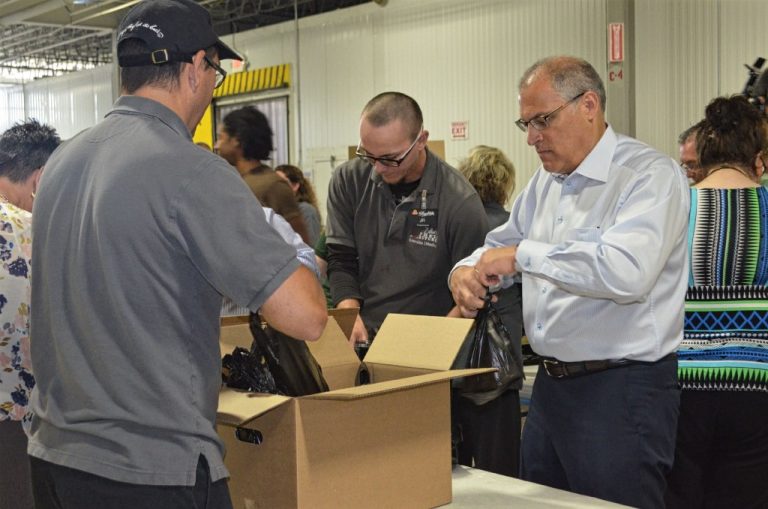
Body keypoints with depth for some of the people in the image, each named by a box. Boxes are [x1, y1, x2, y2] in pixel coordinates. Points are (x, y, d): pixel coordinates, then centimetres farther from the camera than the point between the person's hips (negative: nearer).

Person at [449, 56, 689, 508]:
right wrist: (466, 273, -1)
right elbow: (501, 246, 22)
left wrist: (524, 254, -24)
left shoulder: (650, 175, -14)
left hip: (622, 390, -8)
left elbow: (627, 270, -31)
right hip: (552, 382, 8)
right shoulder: (546, 181, 12)